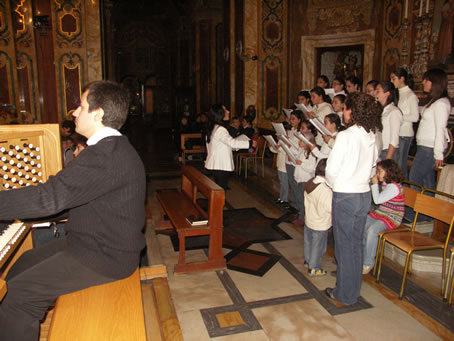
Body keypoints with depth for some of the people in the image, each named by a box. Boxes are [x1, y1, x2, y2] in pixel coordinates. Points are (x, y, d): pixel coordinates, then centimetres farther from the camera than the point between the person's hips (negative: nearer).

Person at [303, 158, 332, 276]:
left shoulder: (309, 183, -7)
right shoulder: (326, 191, -32)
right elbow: (331, 208, -24)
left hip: (308, 220, 7)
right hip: (320, 226, -7)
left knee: (308, 242, 26)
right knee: (318, 247, 11)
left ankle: (307, 260, 47)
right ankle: (314, 268, 26)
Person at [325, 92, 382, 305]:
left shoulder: (345, 136, -17)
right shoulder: (371, 137, 3)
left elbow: (331, 170, -16)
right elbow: (373, 164, 13)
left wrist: (334, 184, 3)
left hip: (344, 196, -7)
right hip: (364, 195, 7)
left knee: (344, 245, 6)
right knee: (356, 244, 18)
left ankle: (345, 294, 20)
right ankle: (354, 289, 32)